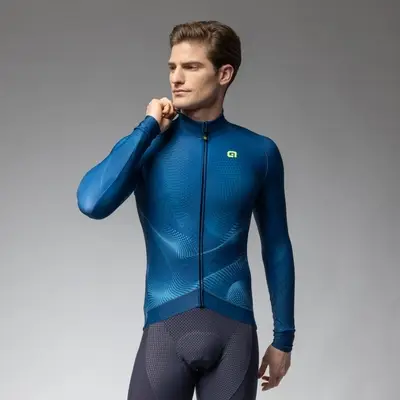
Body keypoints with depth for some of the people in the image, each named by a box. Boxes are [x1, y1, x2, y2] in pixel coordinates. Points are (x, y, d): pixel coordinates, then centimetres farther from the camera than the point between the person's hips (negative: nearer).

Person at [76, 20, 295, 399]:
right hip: (165, 329, 0)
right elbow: (92, 203, -16)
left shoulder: (259, 152, 1)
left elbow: (276, 248, 9)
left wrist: (283, 337, 10)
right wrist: (148, 127, -10)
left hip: (234, 331, 0)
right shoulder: (148, 145, 1)